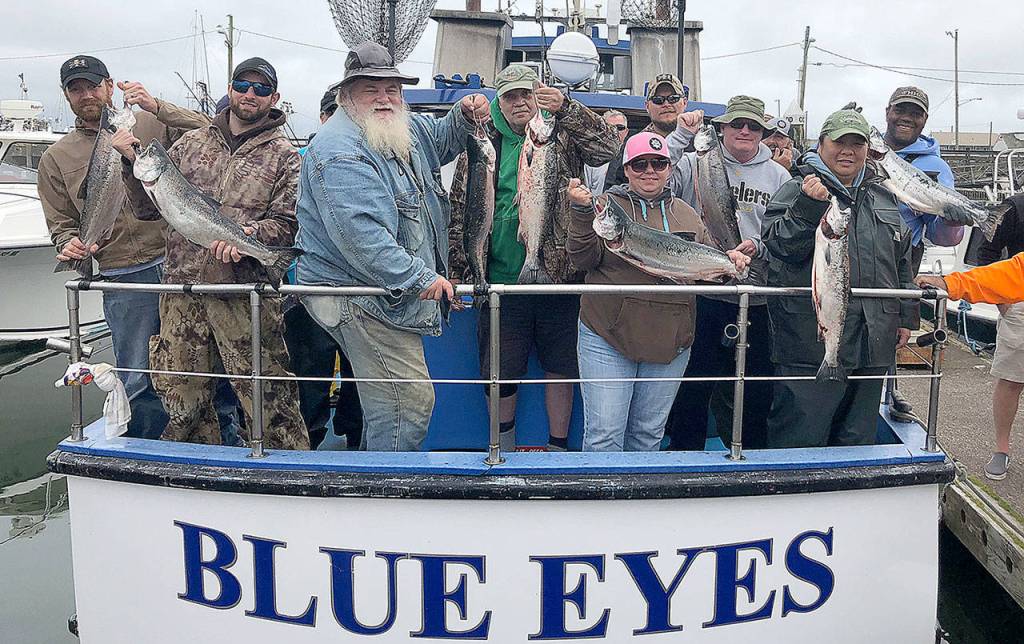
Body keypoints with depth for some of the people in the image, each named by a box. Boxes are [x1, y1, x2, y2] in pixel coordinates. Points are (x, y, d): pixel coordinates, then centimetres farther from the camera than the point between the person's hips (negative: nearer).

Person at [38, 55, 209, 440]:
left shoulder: (151, 124, 7)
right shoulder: (56, 159, 14)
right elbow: (61, 223, 16)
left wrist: (156, 106, -15)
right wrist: (70, 244, -6)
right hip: (123, 281, 1)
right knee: (138, 383, 4)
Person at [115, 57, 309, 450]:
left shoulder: (283, 157, 6)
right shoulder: (191, 143, 15)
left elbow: (288, 223, -4)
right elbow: (149, 207, 14)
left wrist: (250, 233, -22)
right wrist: (133, 162, -1)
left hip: (245, 292, -4)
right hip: (182, 288, 4)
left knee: (268, 398, -6)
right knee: (182, 401, 12)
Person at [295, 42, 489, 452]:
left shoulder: (406, 129, 11)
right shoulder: (340, 152, -19)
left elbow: (441, 140, 32)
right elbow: (360, 234, -30)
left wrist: (464, 116, 9)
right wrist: (419, 277, -32)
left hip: (392, 292, 10)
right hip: (356, 294, -10)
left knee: (384, 401, 19)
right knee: (410, 402, -12)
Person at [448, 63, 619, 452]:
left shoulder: (563, 135, 4)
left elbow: (608, 148, -12)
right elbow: (460, 212, 5)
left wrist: (566, 109, -20)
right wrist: (458, 271, 0)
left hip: (560, 276, 0)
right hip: (501, 283, 1)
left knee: (560, 367, 11)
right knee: (499, 372, 10)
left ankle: (557, 448, 28)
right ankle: (503, 449, 31)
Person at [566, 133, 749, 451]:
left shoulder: (687, 215, 13)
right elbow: (583, 259, -9)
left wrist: (728, 261, -2)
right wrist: (583, 212, -21)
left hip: (670, 342, 4)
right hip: (607, 338, -4)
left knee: (649, 433, 14)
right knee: (604, 433, -3)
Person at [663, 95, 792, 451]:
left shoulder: (778, 175, 9)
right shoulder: (697, 163, 2)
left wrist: (759, 247, -10)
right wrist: (682, 135, -16)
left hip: (756, 299, 3)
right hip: (702, 293, -2)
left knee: (756, 389, 12)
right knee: (692, 385, 6)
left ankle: (752, 457, 31)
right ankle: (685, 452, 23)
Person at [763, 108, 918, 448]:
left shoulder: (885, 198, 17)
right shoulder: (795, 192, -1)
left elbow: (902, 261, 23)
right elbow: (781, 247, -13)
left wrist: (906, 316, 19)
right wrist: (809, 206, -25)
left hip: (874, 341, 6)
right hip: (812, 340, -6)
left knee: (859, 438, 17)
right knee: (801, 438, -3)